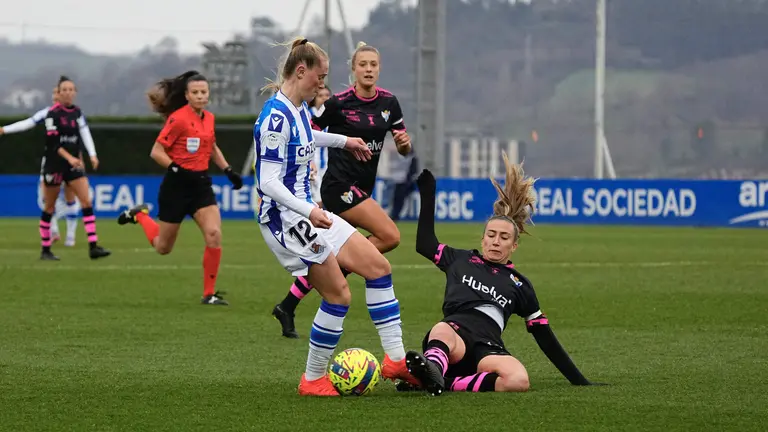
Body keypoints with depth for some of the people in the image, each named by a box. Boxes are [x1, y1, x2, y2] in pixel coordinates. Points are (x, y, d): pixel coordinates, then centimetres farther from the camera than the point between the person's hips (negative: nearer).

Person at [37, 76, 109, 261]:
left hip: (73, 164, 5)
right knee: (49, 207, 4)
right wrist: (69, 158, -27)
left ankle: (93, 246, -12)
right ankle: (45, 250, 14)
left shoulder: (77, 112, 6)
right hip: (54, 164, -5)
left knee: (86, 202, -8)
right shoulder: (53, 113, -12)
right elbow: (52, 142, -17)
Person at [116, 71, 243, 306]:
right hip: (177, 186, -5)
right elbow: (156, 152, -14)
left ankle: (209, 293, -6)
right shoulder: (178, 119, -15)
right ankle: (140, 215, 41)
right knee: (163, 247, 9)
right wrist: (177, 170, -24)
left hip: (201, 185, 5)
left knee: (214, 234, -16)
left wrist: (228, 170, 15)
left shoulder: (209, 119, 6)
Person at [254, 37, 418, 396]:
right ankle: (313, 380, 6)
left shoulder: (299, 109, 8)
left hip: (307, 211, 10)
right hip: (284, 218, -10)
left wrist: (343, 141, 45)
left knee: (377, 265, 6)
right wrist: (308, 212, -36)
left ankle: (395, 359, 10)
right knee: (338, 295, -8)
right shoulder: (276, 116, -21)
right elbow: (268, 182, -25)